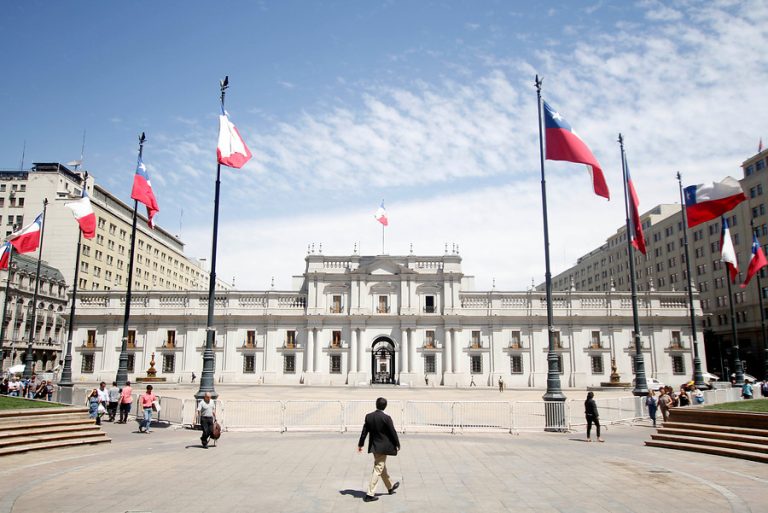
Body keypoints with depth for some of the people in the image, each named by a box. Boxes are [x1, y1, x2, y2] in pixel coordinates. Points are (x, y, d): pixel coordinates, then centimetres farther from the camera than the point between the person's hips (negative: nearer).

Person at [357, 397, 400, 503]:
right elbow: (393, 432, -11)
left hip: (374, 446, 6)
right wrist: (397, 444, 3)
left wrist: (360, 444, 10)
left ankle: (390, 486, 40)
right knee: (378, 470, 0)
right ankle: (370, 494, 1)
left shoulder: (369, 416, -4)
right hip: (383, 447, -6)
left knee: (382, 467, 22)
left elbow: (364, 431, 1)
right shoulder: (386, 418, -18)